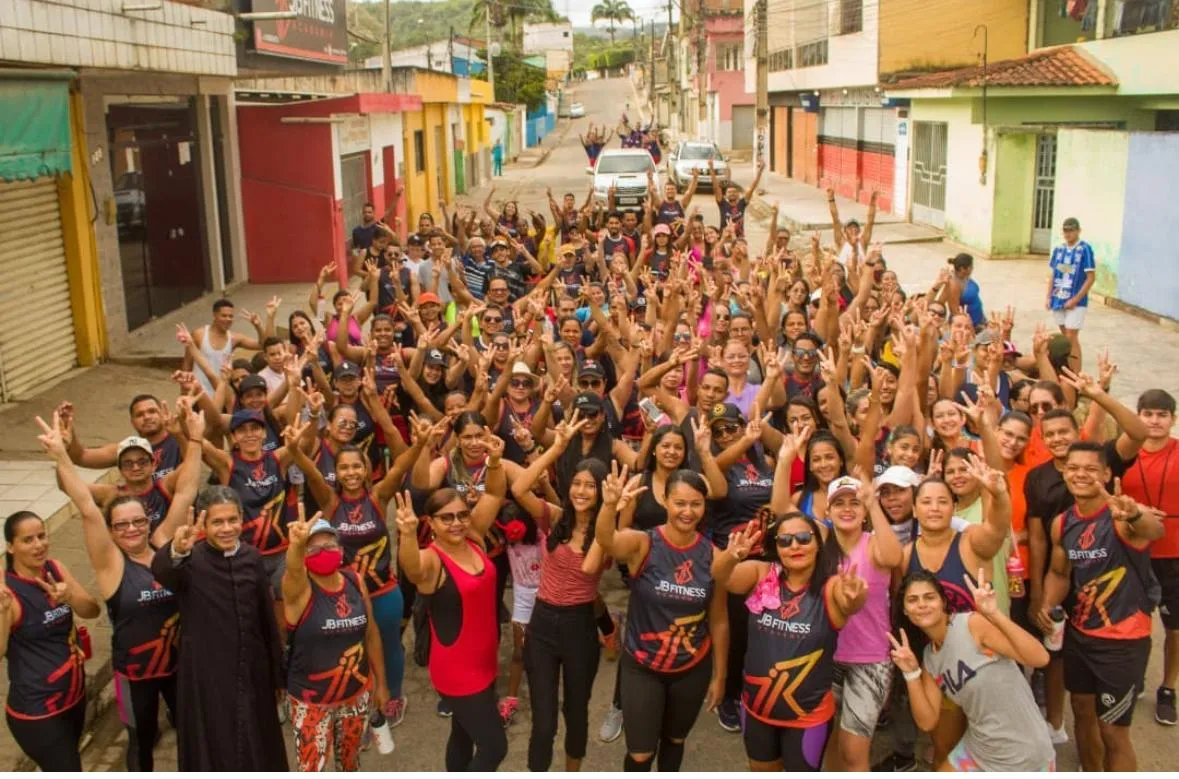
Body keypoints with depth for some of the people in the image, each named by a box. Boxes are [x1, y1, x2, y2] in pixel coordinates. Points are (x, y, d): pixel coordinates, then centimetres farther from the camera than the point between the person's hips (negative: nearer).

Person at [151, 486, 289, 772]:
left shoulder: (252, 557, -1)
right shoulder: (191, 560, -14)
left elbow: (267, 617, 6)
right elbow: (160, 570, -38)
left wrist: (277, 675, 11)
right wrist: (176, 551, -62)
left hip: (252, 674, 4)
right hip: (206, 676, -4)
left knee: (257, 751, 19)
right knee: (213, 751, 8)